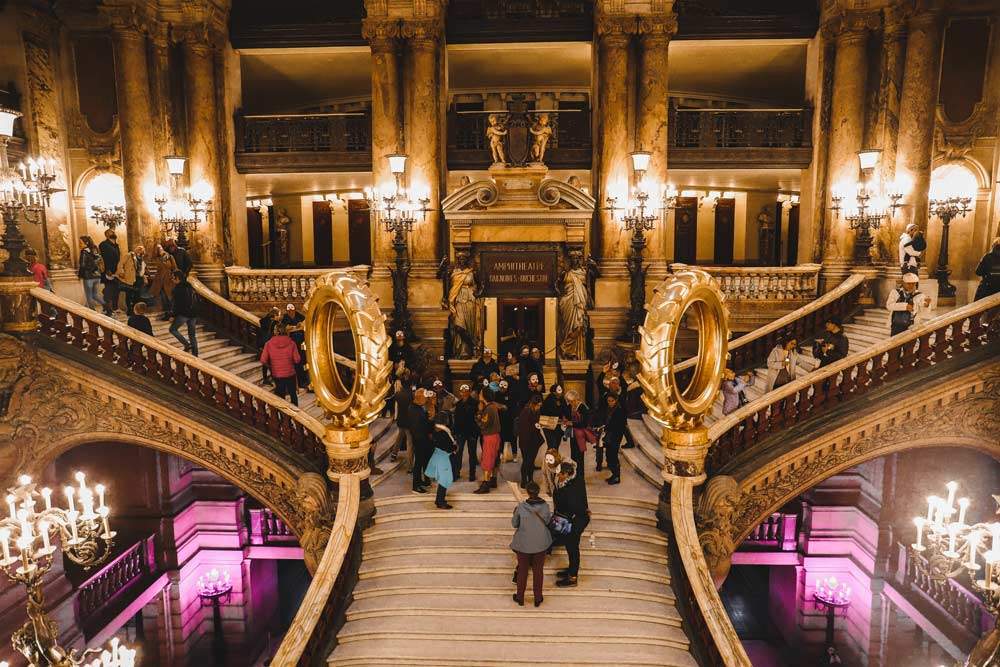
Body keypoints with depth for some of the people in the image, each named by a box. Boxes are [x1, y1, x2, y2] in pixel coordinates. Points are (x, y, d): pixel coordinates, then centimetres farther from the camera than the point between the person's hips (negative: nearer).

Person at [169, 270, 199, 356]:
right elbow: (196, 301, 18)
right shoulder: (191, 287, 14)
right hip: (194, 314, 7)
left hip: (183, 314, -7)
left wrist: (174, 315, -6)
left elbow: (177, 303, -13)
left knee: (173, 329, 9)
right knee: (192, 335, 11)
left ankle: (187, 345, -4)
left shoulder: (178, 288, -8)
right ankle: (195, 354, 9)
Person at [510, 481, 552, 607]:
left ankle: (520, 598, 33)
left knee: (522, 570, 18)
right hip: (541, 544, 1)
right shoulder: (545, 506, -17)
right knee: (538, 570, 19)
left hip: (523, 544, -1)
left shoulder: (521, 507, -22)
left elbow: (514, 524, -8)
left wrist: (515, 513, 9)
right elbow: (548, 522, -1)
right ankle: (538, 599, 31)